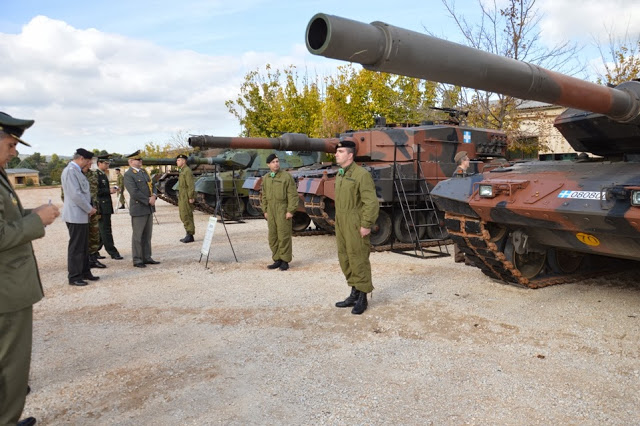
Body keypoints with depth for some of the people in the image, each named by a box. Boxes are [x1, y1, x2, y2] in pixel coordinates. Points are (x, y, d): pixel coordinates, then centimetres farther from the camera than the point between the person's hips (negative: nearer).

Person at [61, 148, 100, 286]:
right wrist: (89, 209, -12)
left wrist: (89, 208, 7)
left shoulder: (77, 171, 15)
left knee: (84, 247, 15)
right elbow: (75, 194, -22)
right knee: (76, 247, -2)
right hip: (75, 215, -10)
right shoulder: (70, 171, -16)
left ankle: (85, 272, 25)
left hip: (82, 215, 10)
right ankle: (74, 277, 7)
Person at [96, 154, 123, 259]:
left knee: (102, 230, 14)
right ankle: (113, 252, -4)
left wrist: (111, 190, 10)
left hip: (106, 206, 10)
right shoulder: (96, 175, -12)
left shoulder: (103, 174, 19)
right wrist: (109, 191, -19)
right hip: (101, 206, -10)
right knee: (106, 230, -5)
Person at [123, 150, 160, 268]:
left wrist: (153, 196, -5)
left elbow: (151, 186, 15)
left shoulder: (144, 172, 16)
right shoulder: (128, 175, -10)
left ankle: (147, 258, 20)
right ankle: (137, 260, 8)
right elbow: (134, 193, -19)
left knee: (147, 235, 12)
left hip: (149, 208, 8)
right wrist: (148, 200, -15)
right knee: (137, 235, 1)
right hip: (138, 209, -8)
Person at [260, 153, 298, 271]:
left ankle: (285, 261, 6)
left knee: (284, 236, -3)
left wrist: (291, 211, -13)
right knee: (273, 237, 7)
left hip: (283, 211, -5)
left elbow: (293, 195, -8)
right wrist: (265, 211, 13)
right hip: (271, 212, 5)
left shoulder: (286, 176, -5)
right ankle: (277, 260, 17)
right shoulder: (265, 178, 12)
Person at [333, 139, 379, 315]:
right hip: (341, 224, 9)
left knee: (358, 260, -2)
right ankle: (354, 294, 26)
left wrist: (366, 225, -19)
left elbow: (372, 202, -17)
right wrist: (338, 223, 18)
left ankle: (362, 298, 10)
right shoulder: (339, 175, 14)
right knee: (345, 259, 13)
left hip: (356, 225, -9)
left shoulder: (362, 174, -14)